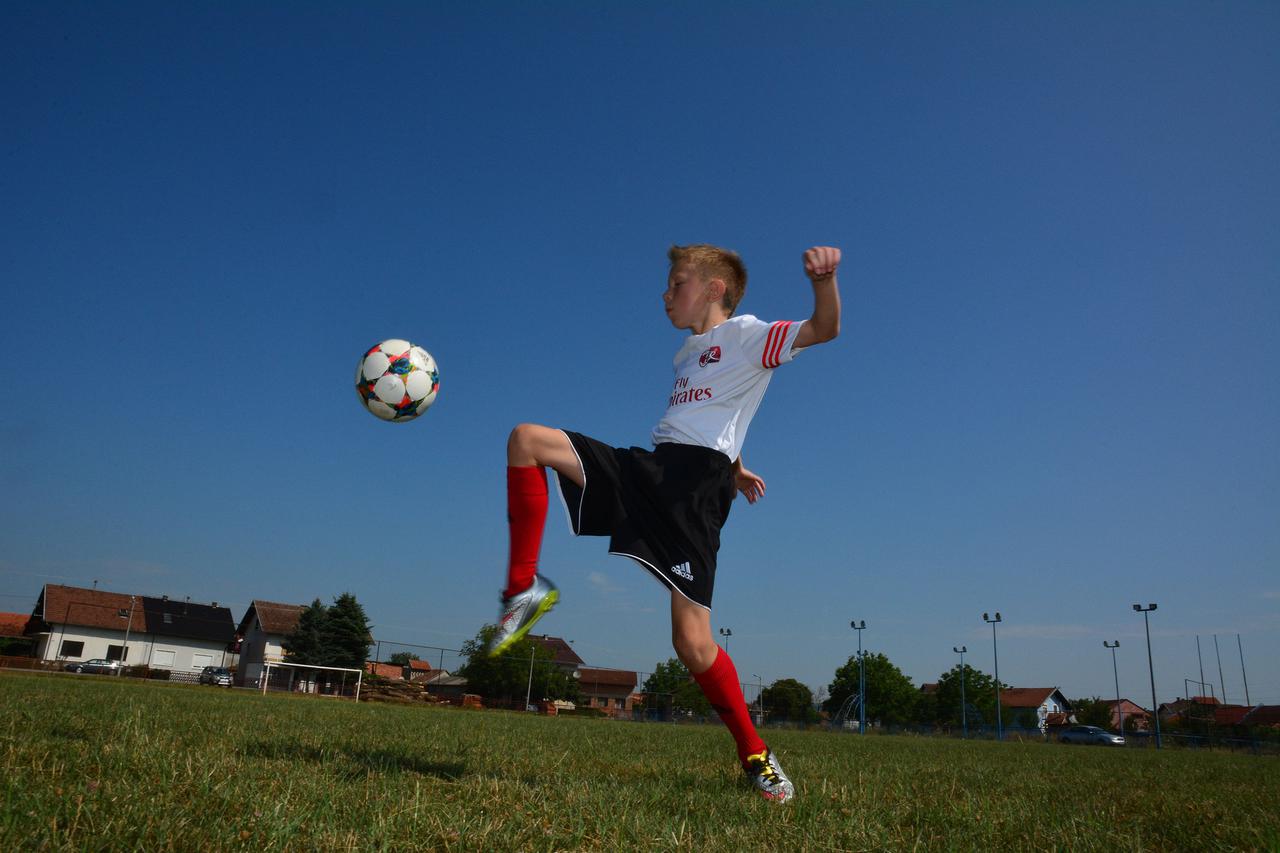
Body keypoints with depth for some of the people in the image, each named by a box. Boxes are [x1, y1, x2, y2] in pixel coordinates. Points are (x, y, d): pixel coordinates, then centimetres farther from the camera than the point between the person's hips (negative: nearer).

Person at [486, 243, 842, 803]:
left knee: (692, 643, -12)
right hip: (647, 469, 7)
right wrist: (733, 466, 37)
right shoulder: (689, 352, 27)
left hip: (693, 488, -7)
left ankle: (755, 755, 12)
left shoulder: (744, 334, 4)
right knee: (526, 438, -11)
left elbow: (824, 330, -10)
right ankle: (525, 587, -7)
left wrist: (824, 279, -29)